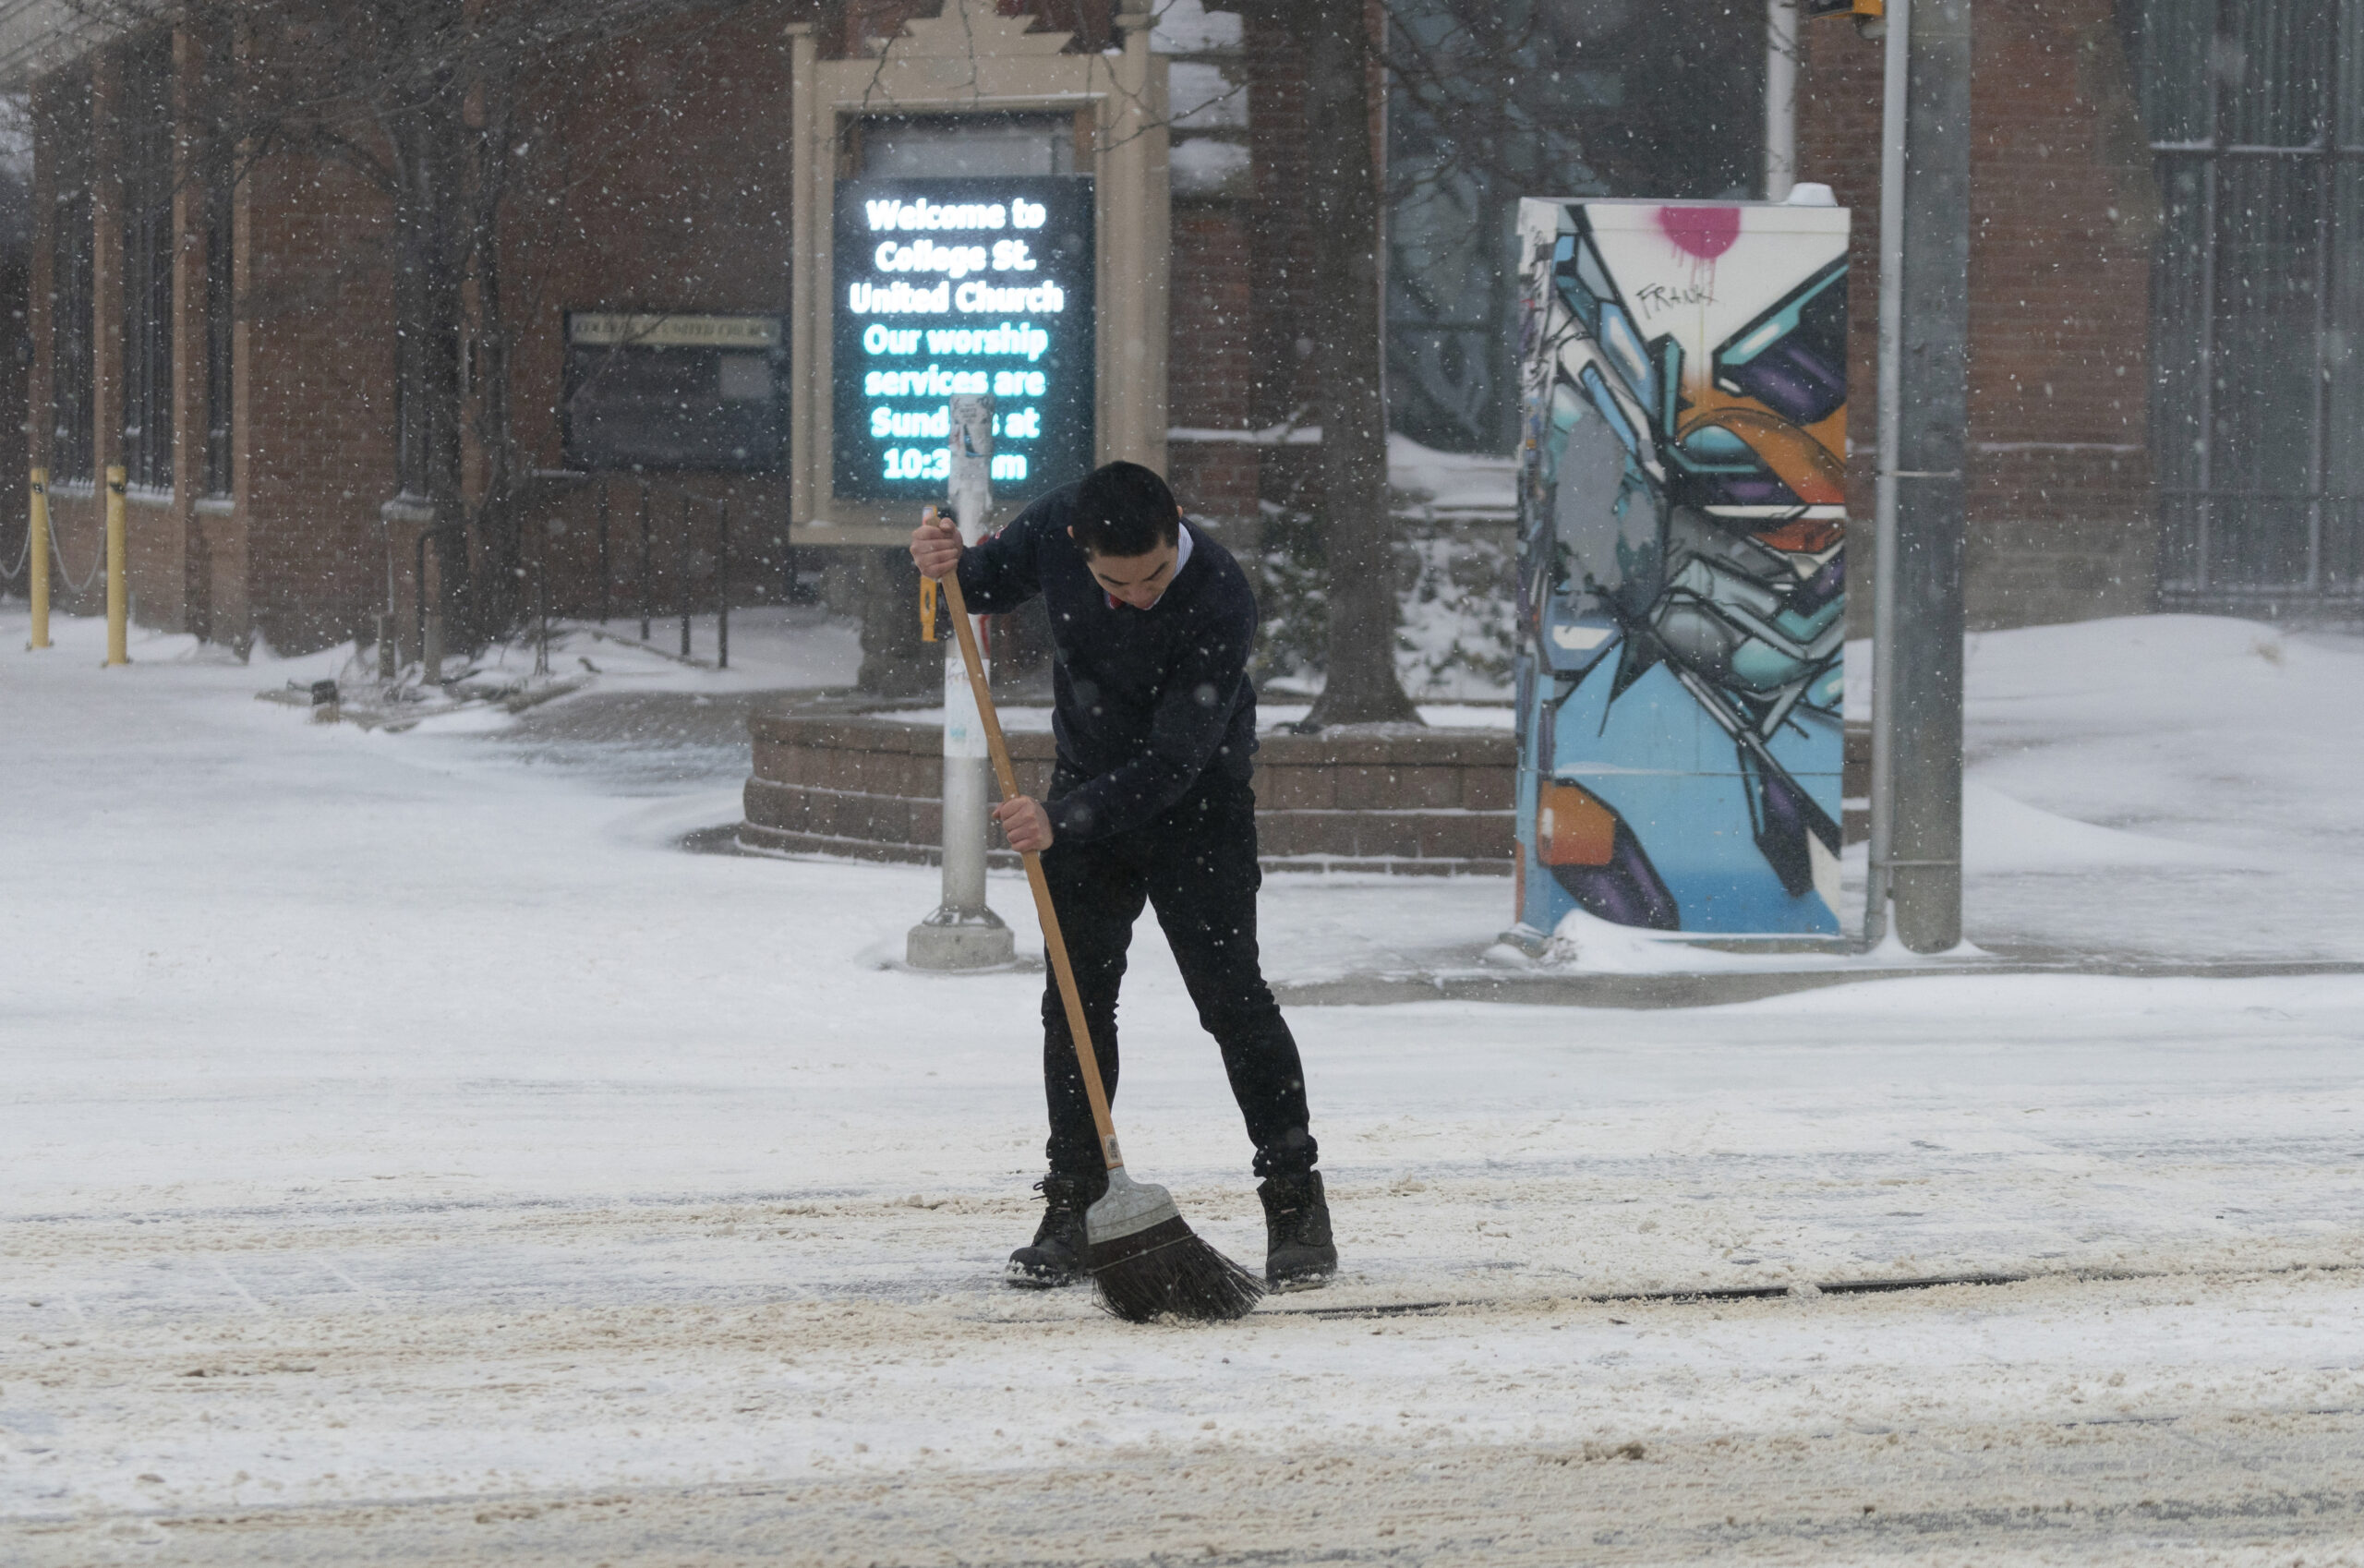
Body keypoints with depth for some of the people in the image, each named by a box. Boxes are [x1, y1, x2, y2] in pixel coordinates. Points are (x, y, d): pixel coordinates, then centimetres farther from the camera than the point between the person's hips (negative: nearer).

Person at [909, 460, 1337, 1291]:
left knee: (1231, 996, -7)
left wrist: (1062, 818, -41)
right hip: (1087, 786, 4)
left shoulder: (1219, 600, -32)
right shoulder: (1056, 523, -19)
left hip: (1197, 805, -4)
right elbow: (991, 584, 4)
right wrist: (947, 564, -19)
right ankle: (1073, 1209, 9)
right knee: (1076, 998, 3)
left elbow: (1174, 762, -32)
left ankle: (1298, 1205, 1)